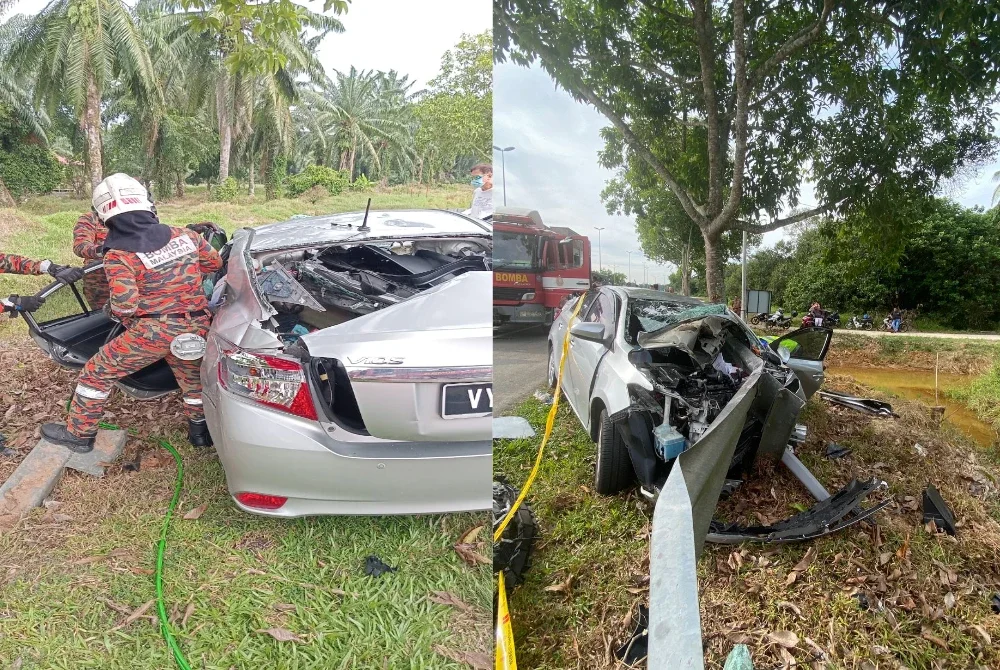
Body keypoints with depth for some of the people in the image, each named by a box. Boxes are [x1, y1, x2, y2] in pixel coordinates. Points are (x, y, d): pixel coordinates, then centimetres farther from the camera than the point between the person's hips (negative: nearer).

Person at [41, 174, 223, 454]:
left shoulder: (118, 256, -12)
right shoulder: (183, 235, 0)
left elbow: (124, 307, -17)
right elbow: (215, 262, 14)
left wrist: (110, 309, 6)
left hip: (152, 332, -4)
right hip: (195, 328, 5)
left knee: (97, 373, 14)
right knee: (192, 377, 28)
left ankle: (79, 434, 25)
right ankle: (200, 430, 40)